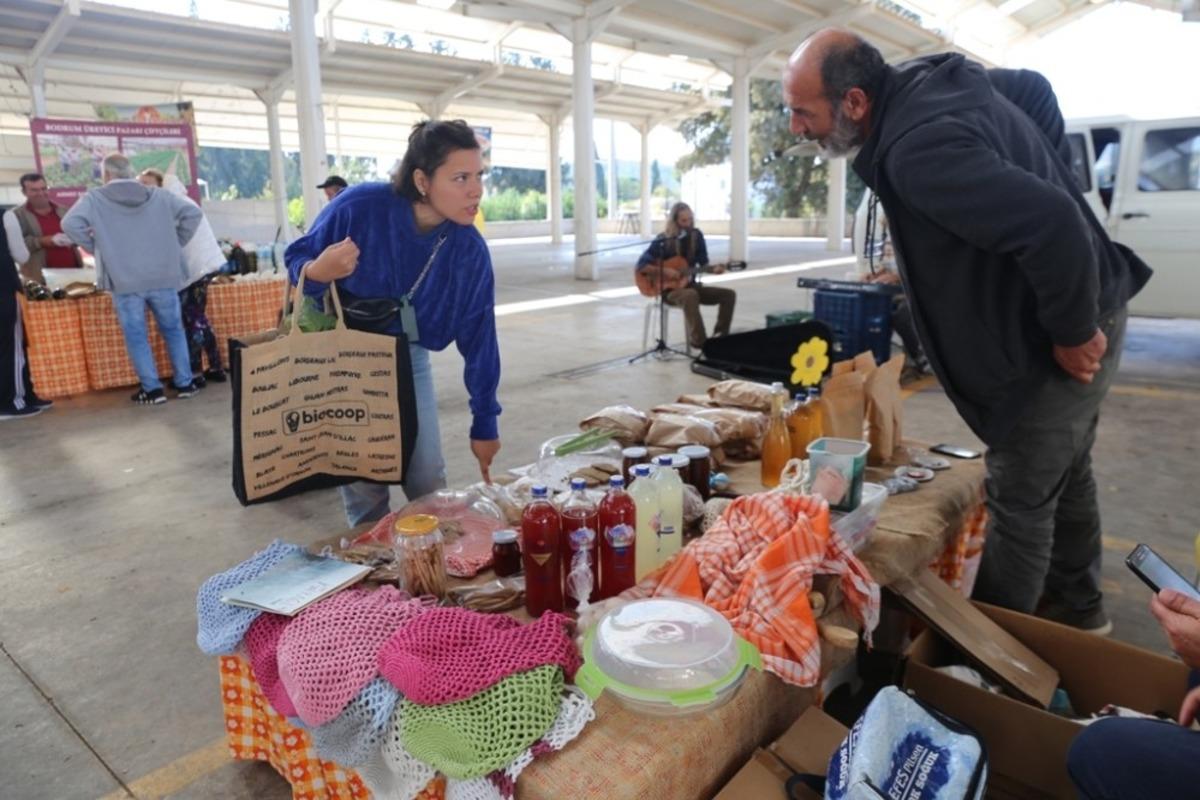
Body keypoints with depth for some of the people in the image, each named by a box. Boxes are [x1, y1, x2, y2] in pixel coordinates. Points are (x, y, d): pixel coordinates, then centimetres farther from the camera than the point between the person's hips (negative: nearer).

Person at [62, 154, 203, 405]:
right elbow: (193, 213, 3)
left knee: (136, 337, 7)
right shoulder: (159, 196, 9)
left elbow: (70, 224, -10)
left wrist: (95, 246, 4)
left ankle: (152, 389, 7)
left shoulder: (94, 199, 2)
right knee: (173, 330, 14)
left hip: (125, 281, -2)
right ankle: (185, 383, 15)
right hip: (163, 277, 3)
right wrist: (177, 243, 10)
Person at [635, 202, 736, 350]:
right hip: (669, 288, -6)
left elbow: (703, 263, 7)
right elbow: (640, 266, -13)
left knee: (729, 294, -10)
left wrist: (713, 270, -16)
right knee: (690, 296, -40)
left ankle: (720, 336, -7)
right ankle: (699, 341, -34)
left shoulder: (696, 235, 3)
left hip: (690, 284, 6)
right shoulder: (663, 240, -10)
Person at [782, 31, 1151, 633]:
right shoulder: (927, 81, 1)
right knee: (1063, 474, 22)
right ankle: (1076, 608, 41)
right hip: (1072, 313, 10)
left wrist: (1072, 333, -25)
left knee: (1020, 498, 1)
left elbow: (1051, 223, -39)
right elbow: (1032, 88, 19)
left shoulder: (918, 149, -32)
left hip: (1065, 337, -10)